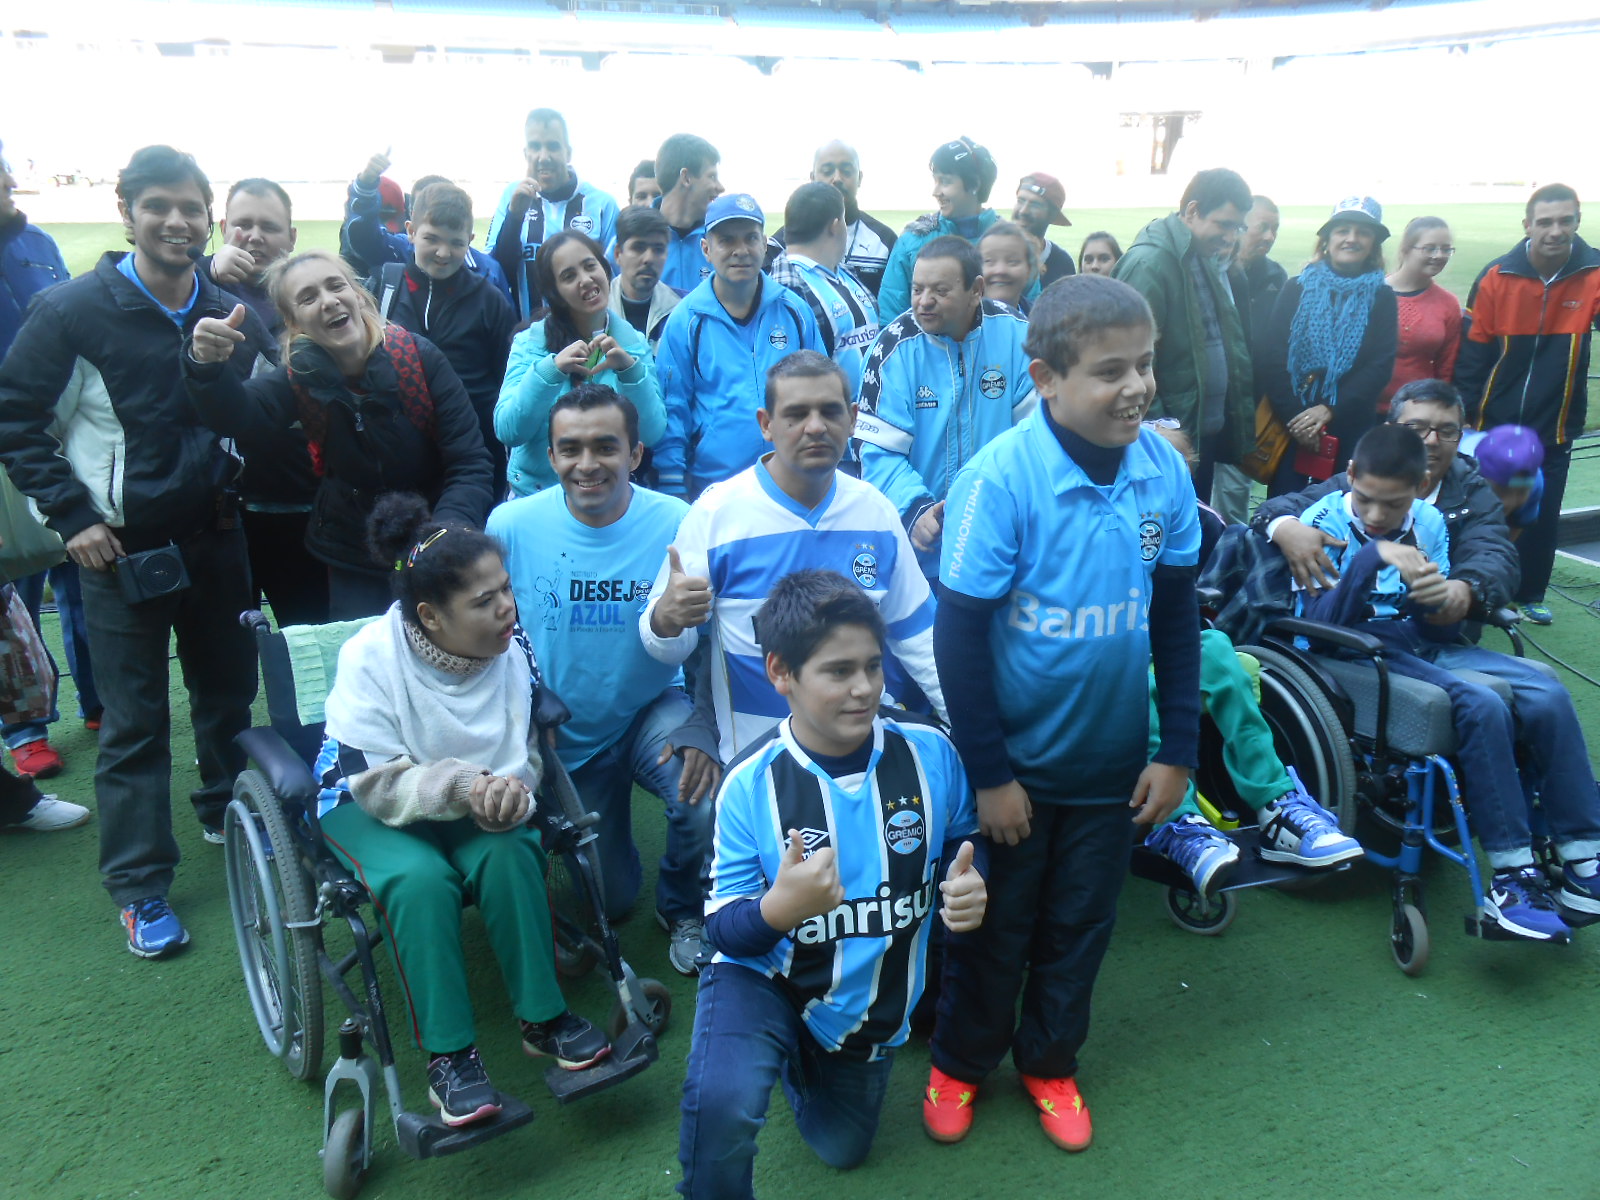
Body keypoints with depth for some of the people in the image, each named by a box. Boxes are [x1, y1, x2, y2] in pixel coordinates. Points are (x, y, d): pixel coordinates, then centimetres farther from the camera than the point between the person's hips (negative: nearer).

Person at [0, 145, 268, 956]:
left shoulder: (235, 319, 4)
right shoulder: (71, 311, -8)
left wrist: (240, 488, -6)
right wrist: (71, 516, -9)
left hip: (216, 538, 4)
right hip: (121, 547, -4)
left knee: (229, 692, 16)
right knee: (134, 723, 3)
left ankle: (228, 813, 39)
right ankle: (139, 889, 14)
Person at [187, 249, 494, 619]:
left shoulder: (418, 356, -14)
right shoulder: (302, 376, -8)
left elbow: (470, 464, -17)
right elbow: (237, 415, -28)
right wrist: (207, 364, -49)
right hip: (355, 564, 1)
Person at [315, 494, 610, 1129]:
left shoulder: (512, 646, -13)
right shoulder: (371, 658, -23)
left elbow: (527, 751, -3)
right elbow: (376, 782, -25)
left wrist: (510, 790, -26)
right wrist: (463, 786, -41)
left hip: (472, 804, 3)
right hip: (366, 804, -3)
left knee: (510, 854, -28)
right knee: (420, 878, -33)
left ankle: (543, 1018, -13)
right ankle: (447, 1055, -20)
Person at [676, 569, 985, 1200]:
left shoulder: (929, 754, -17)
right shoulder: (751, 784, -22)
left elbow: (962, 841, 2)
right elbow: (726, 928, -17)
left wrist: (967, 887, -22)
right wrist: (780, 908, -40)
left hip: (873, 1002, 3)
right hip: (766, 977, -3)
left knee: (842, 1149, 25)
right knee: (719, 1105, -33)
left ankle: (802, 1064, 53)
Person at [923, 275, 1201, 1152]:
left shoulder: (1164, 470, -9)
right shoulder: (1000, 479, -23)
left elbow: (1176, 617, 1)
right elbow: (960, 633, -18)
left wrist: (1177, 750, 2)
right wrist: (989, 773, -14)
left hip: (1112, 760, 4)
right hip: (1015, 765, -3)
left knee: (1080, 924, 20)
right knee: (994, 925, 15)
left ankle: (1049, 1062, 44)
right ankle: (961, 1060, 41)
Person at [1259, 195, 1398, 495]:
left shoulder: (1381, 298, 7)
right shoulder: (1297, 288, 4)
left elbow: (1381, 366, -3)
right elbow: (1271, 355, -5)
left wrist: (1329, 410, -16)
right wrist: (1293, 416, -15)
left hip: (1351, 428, 1)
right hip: (1291, 424, -1)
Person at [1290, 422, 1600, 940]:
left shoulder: (1429, 523, 7)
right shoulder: (1324, 522, -6)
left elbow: (1441, 632, 6)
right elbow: (1321, 623, -18)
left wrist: (1437, 603, -18)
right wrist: (1372, 556, -28)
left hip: (1426, 648, 6)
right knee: (1482, 706, -29)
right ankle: (1511, 877, -26)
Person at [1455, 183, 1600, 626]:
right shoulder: (1497, 278, -9)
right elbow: (1472, 353, -4)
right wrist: (1460, 416, -6)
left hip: (1555, 428, 1)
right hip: (1495, 425, -1)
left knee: (1542, 517, 10)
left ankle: (1530, 594, 27)